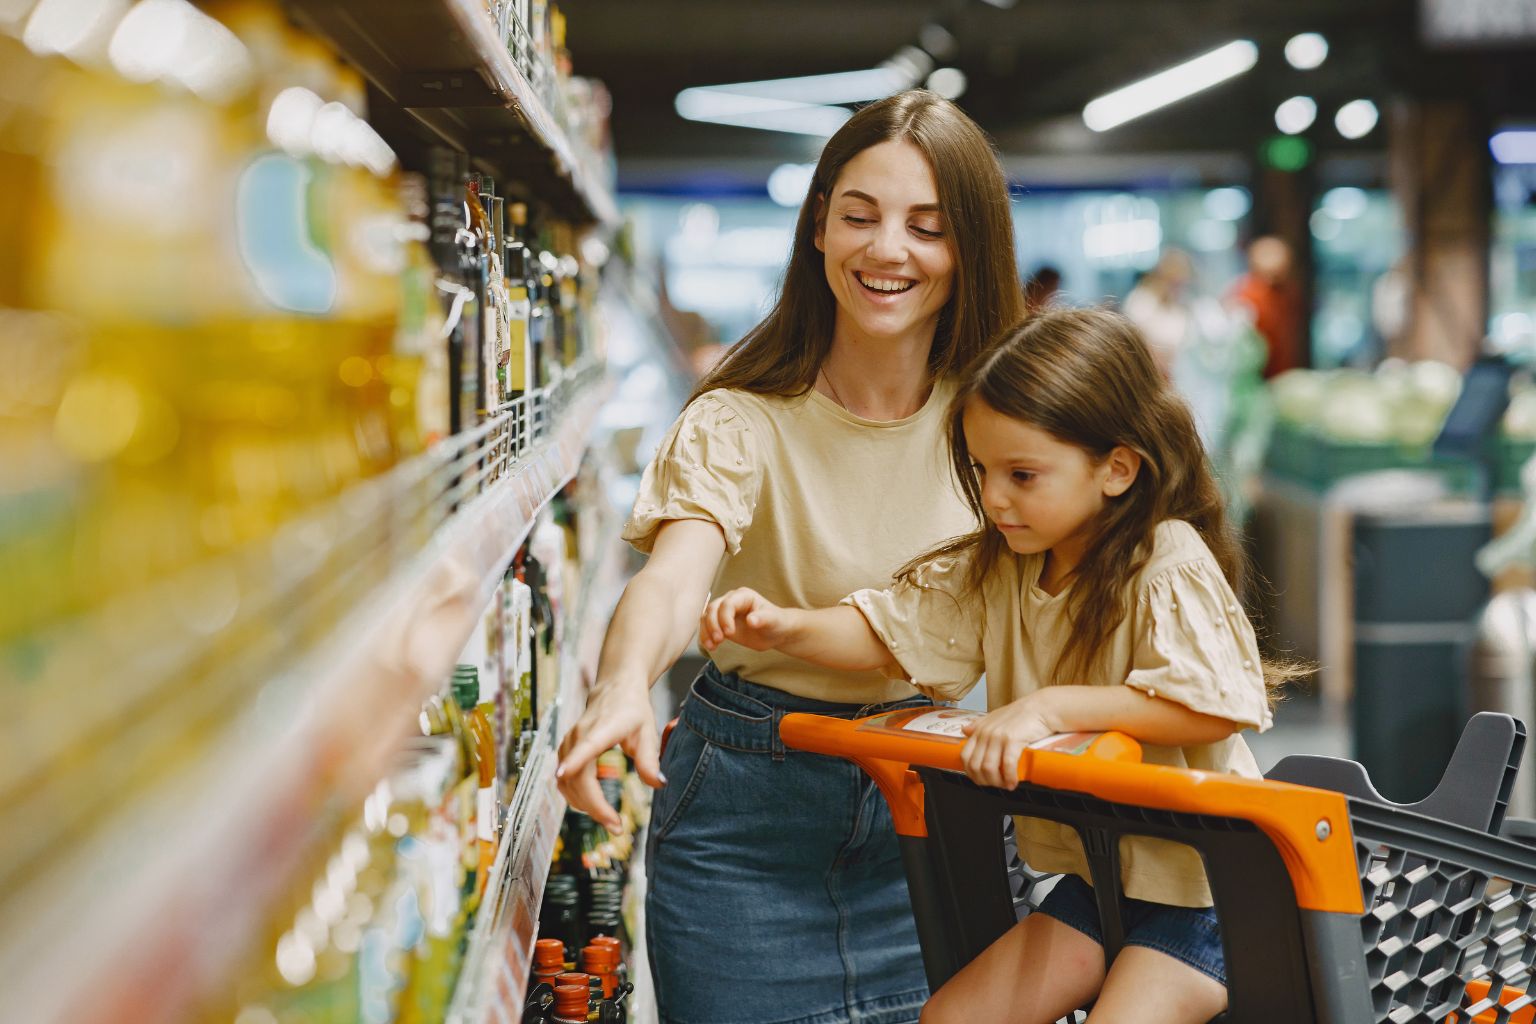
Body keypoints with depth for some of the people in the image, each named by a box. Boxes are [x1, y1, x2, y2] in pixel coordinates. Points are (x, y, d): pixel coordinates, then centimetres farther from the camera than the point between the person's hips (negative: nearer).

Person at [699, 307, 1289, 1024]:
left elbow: (1211, 708, -30)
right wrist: (786, 628, -13)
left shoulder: (1171, 569, -19)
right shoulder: (995, 570, 4)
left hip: (1199, 884, -7)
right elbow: (891, 633, 5)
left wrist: (1048, 706, -30)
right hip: (1092, 878, 7)